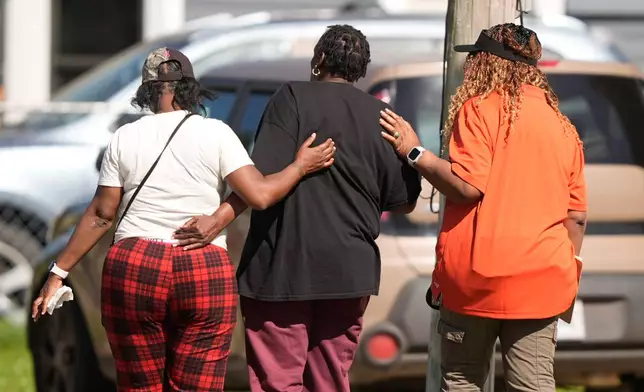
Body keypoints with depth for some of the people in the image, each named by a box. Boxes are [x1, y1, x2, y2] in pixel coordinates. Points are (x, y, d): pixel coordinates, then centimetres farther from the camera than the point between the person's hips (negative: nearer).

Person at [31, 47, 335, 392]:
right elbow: (259, 195, -7)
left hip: (132, 270, 1)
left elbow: (101, 214, 6)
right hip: (205, 274, -1)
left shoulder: (125, 138, 6)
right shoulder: (215, 134, 1)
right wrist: (301, 167, 8)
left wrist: (59, 272, 12)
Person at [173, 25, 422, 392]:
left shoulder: (294, 97, -4)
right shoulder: (382, 117, 8)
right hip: (349, 270, 4)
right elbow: (404, 201, 10)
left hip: (283, 266, -4)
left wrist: (220, 219, -20)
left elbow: (264, 175, -16)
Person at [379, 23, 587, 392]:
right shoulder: (562, 124, 11)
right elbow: (577, 215, 12)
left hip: (479, 273, -4)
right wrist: (569, 270, 21)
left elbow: (467, 185, -15)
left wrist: (414, 151, -5)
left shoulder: (480, 109, -5)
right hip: (542, 278, 4)